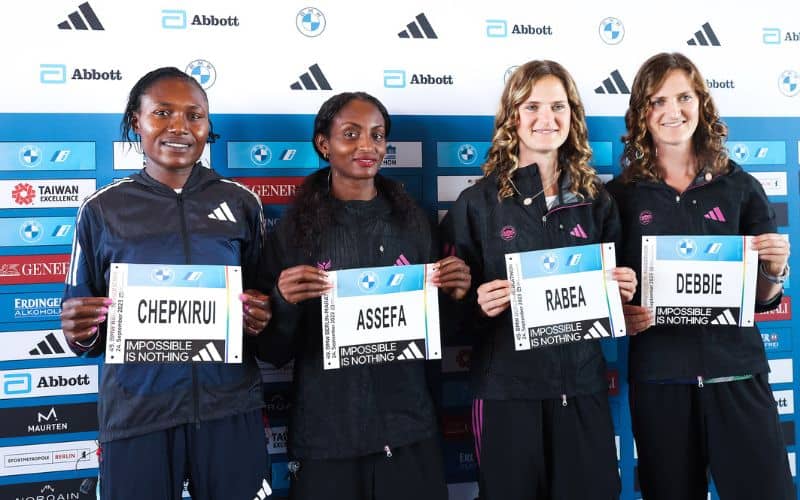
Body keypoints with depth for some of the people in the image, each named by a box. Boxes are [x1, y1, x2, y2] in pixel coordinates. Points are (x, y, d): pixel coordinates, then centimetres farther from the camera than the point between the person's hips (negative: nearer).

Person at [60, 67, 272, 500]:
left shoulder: (241, 203, 6)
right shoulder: (102, 210, 3)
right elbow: (81, 319, 7)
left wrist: (261, 319, -7)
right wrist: (81, 332, -14)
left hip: (230, 406, 1)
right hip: (136, 412, -1)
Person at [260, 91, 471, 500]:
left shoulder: (413, 221, 3)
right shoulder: (294, 228, -3)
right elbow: (275, 353, -1)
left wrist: (455, 295, -9)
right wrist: (285, 302, -19)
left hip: (407, 427, 2)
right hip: (324, 431, -2)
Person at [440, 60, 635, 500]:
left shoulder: (595, 200, 8)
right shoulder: (478, 203, -2)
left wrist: (622, 292, -6)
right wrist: (479, 304, -19)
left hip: (582, 388, 3)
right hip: (506, 390, -2)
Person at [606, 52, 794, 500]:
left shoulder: (740, 186, 5)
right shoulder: (622, 195, 2)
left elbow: (764, 299, 10)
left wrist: (775, 269, -10)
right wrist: (622, 314, -14)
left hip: (737, 373, 1)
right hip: (659, 377, 0)